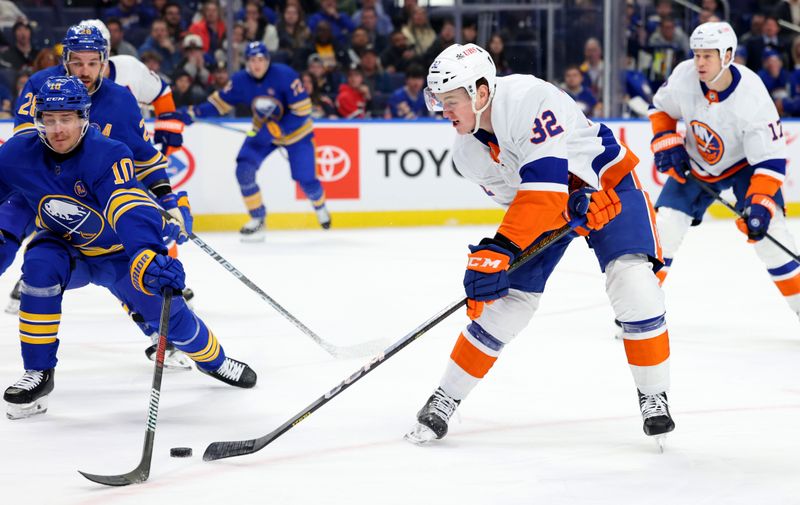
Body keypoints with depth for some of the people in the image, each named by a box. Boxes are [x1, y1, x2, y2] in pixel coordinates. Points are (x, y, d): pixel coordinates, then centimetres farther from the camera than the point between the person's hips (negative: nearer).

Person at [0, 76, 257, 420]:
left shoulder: (108, 155, -33)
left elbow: (131, 210, -46)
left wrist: (150, 257, -63)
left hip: (119, 253, -2)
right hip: (64, 247, 2)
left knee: (165, 310, -5)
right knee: (39, 268, -30)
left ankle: (213, 359, 30)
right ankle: (38, 373, -18)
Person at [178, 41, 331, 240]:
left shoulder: (285, 75, -28)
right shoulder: (240, 80, -14)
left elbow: (302, 110, -27)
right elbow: (221, 102, -3)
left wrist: (276, 129, -32)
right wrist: (192, 113, -17)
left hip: (295, 130, -4)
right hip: (263, 131, 4)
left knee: (306, 178, -5)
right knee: (244, 169, -16)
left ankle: (320, 206, 32)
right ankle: (258, 219, -1)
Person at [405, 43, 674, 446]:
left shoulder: (530, 99, -35)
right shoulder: (469, 154, -11)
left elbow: (544, 186, -40)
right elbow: (518, 199, -9)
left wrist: (500, 249, -45)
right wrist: (577, 206, -26)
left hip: (607, 181, -5)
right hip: (547, 202, 5)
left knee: (631, 280, -23)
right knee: (509, 296, -3)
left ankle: (654, 396, -8)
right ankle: (445, 400, 7)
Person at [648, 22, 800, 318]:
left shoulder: (752, 96, -32)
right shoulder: (684, 77, -22)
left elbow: (770, 160, -29)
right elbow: (661, 108, 2)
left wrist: (760, 204, -40)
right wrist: (666, 144, -13)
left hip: (746, 164, -3)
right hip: (696, 164, 3)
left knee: (767, 226, -19)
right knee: (665, 224, -8)